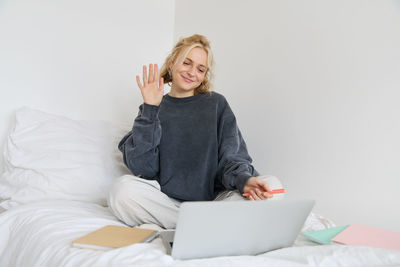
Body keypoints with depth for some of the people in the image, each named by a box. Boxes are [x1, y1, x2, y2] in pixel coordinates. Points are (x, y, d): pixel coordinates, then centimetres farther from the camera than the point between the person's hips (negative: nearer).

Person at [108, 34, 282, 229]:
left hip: (214, 200, 0)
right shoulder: (153, 109, 8)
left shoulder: (216, 104, 8)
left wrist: (245, 179, -25)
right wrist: (150, 109, -8)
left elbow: (231, 157, -1)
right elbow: (143, 169, -5)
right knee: (121, 189, -28)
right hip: (167, 202, 0)